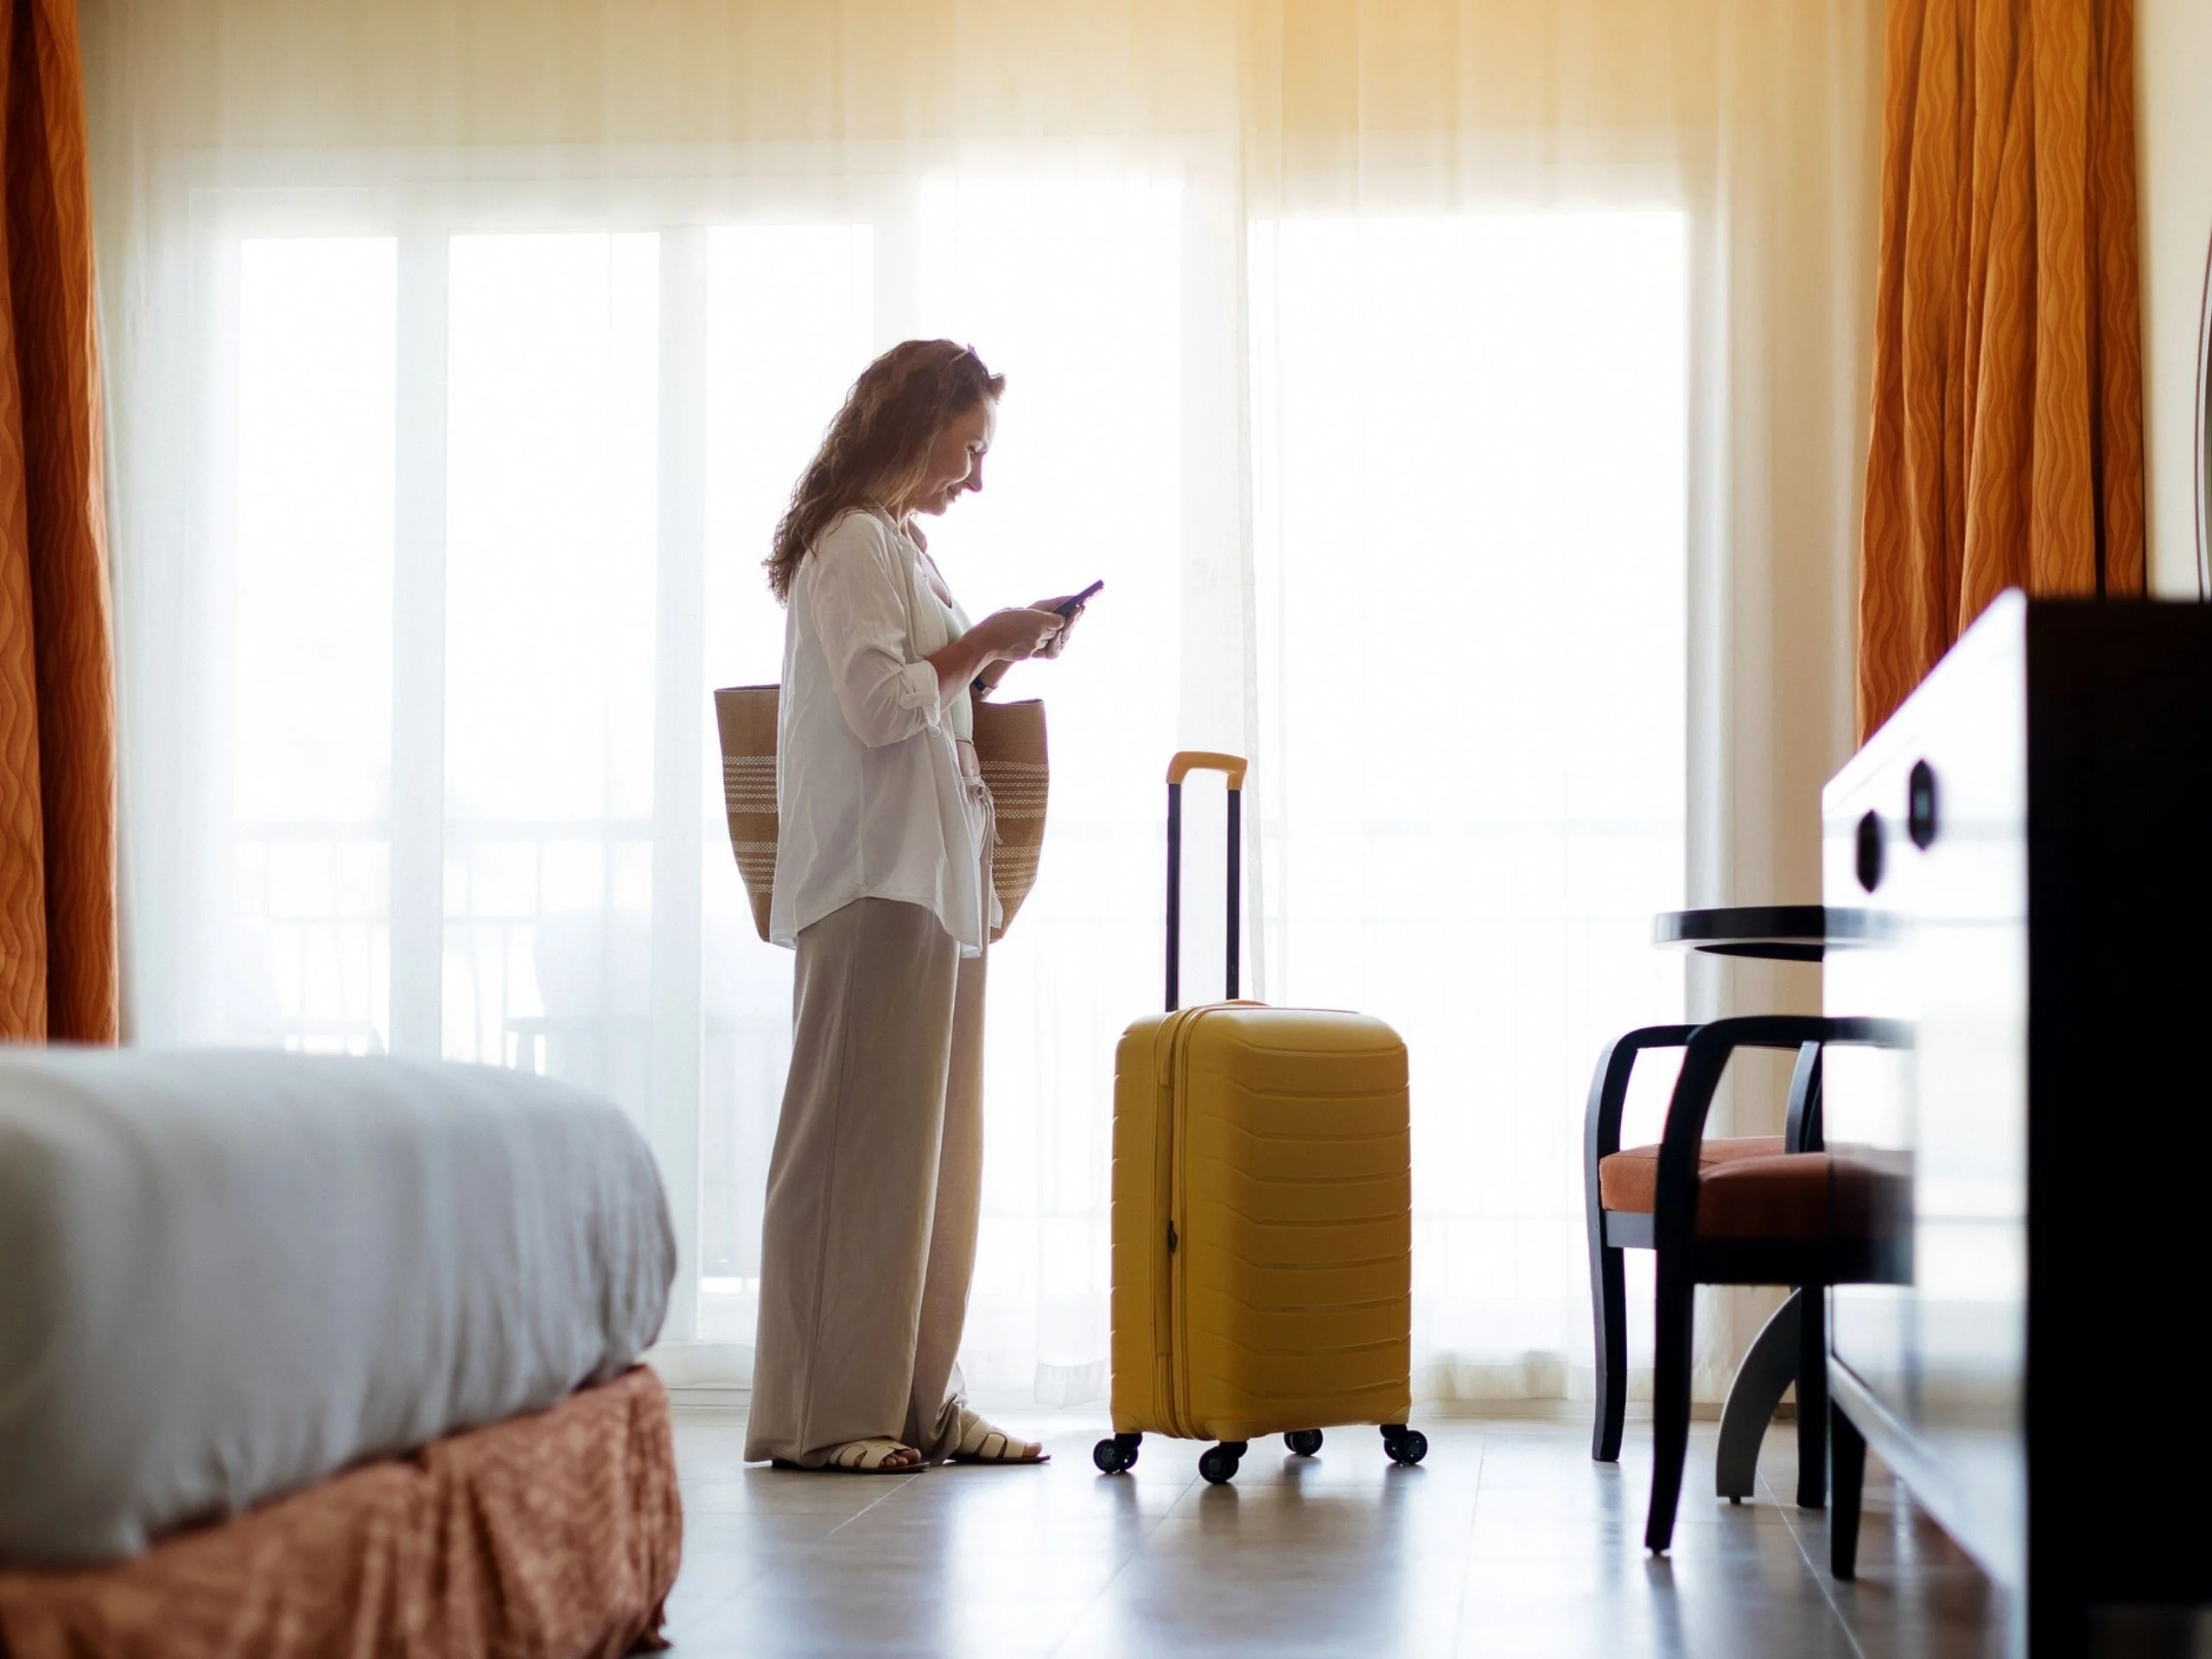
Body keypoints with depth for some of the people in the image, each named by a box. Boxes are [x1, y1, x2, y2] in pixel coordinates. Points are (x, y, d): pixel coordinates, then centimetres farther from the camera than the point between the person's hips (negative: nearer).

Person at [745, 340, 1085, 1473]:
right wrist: (986, 644, -7)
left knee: (930, 1145, 9)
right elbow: (880, 704, -17)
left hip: (935, 875, 10)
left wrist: (994, 660, 12)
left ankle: (919, 1400, 14)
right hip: (874, 879, -10)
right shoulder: (850, 540, -8)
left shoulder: (902, 546, 22)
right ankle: (823, 1413, -3)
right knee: (857, 1138, -7)